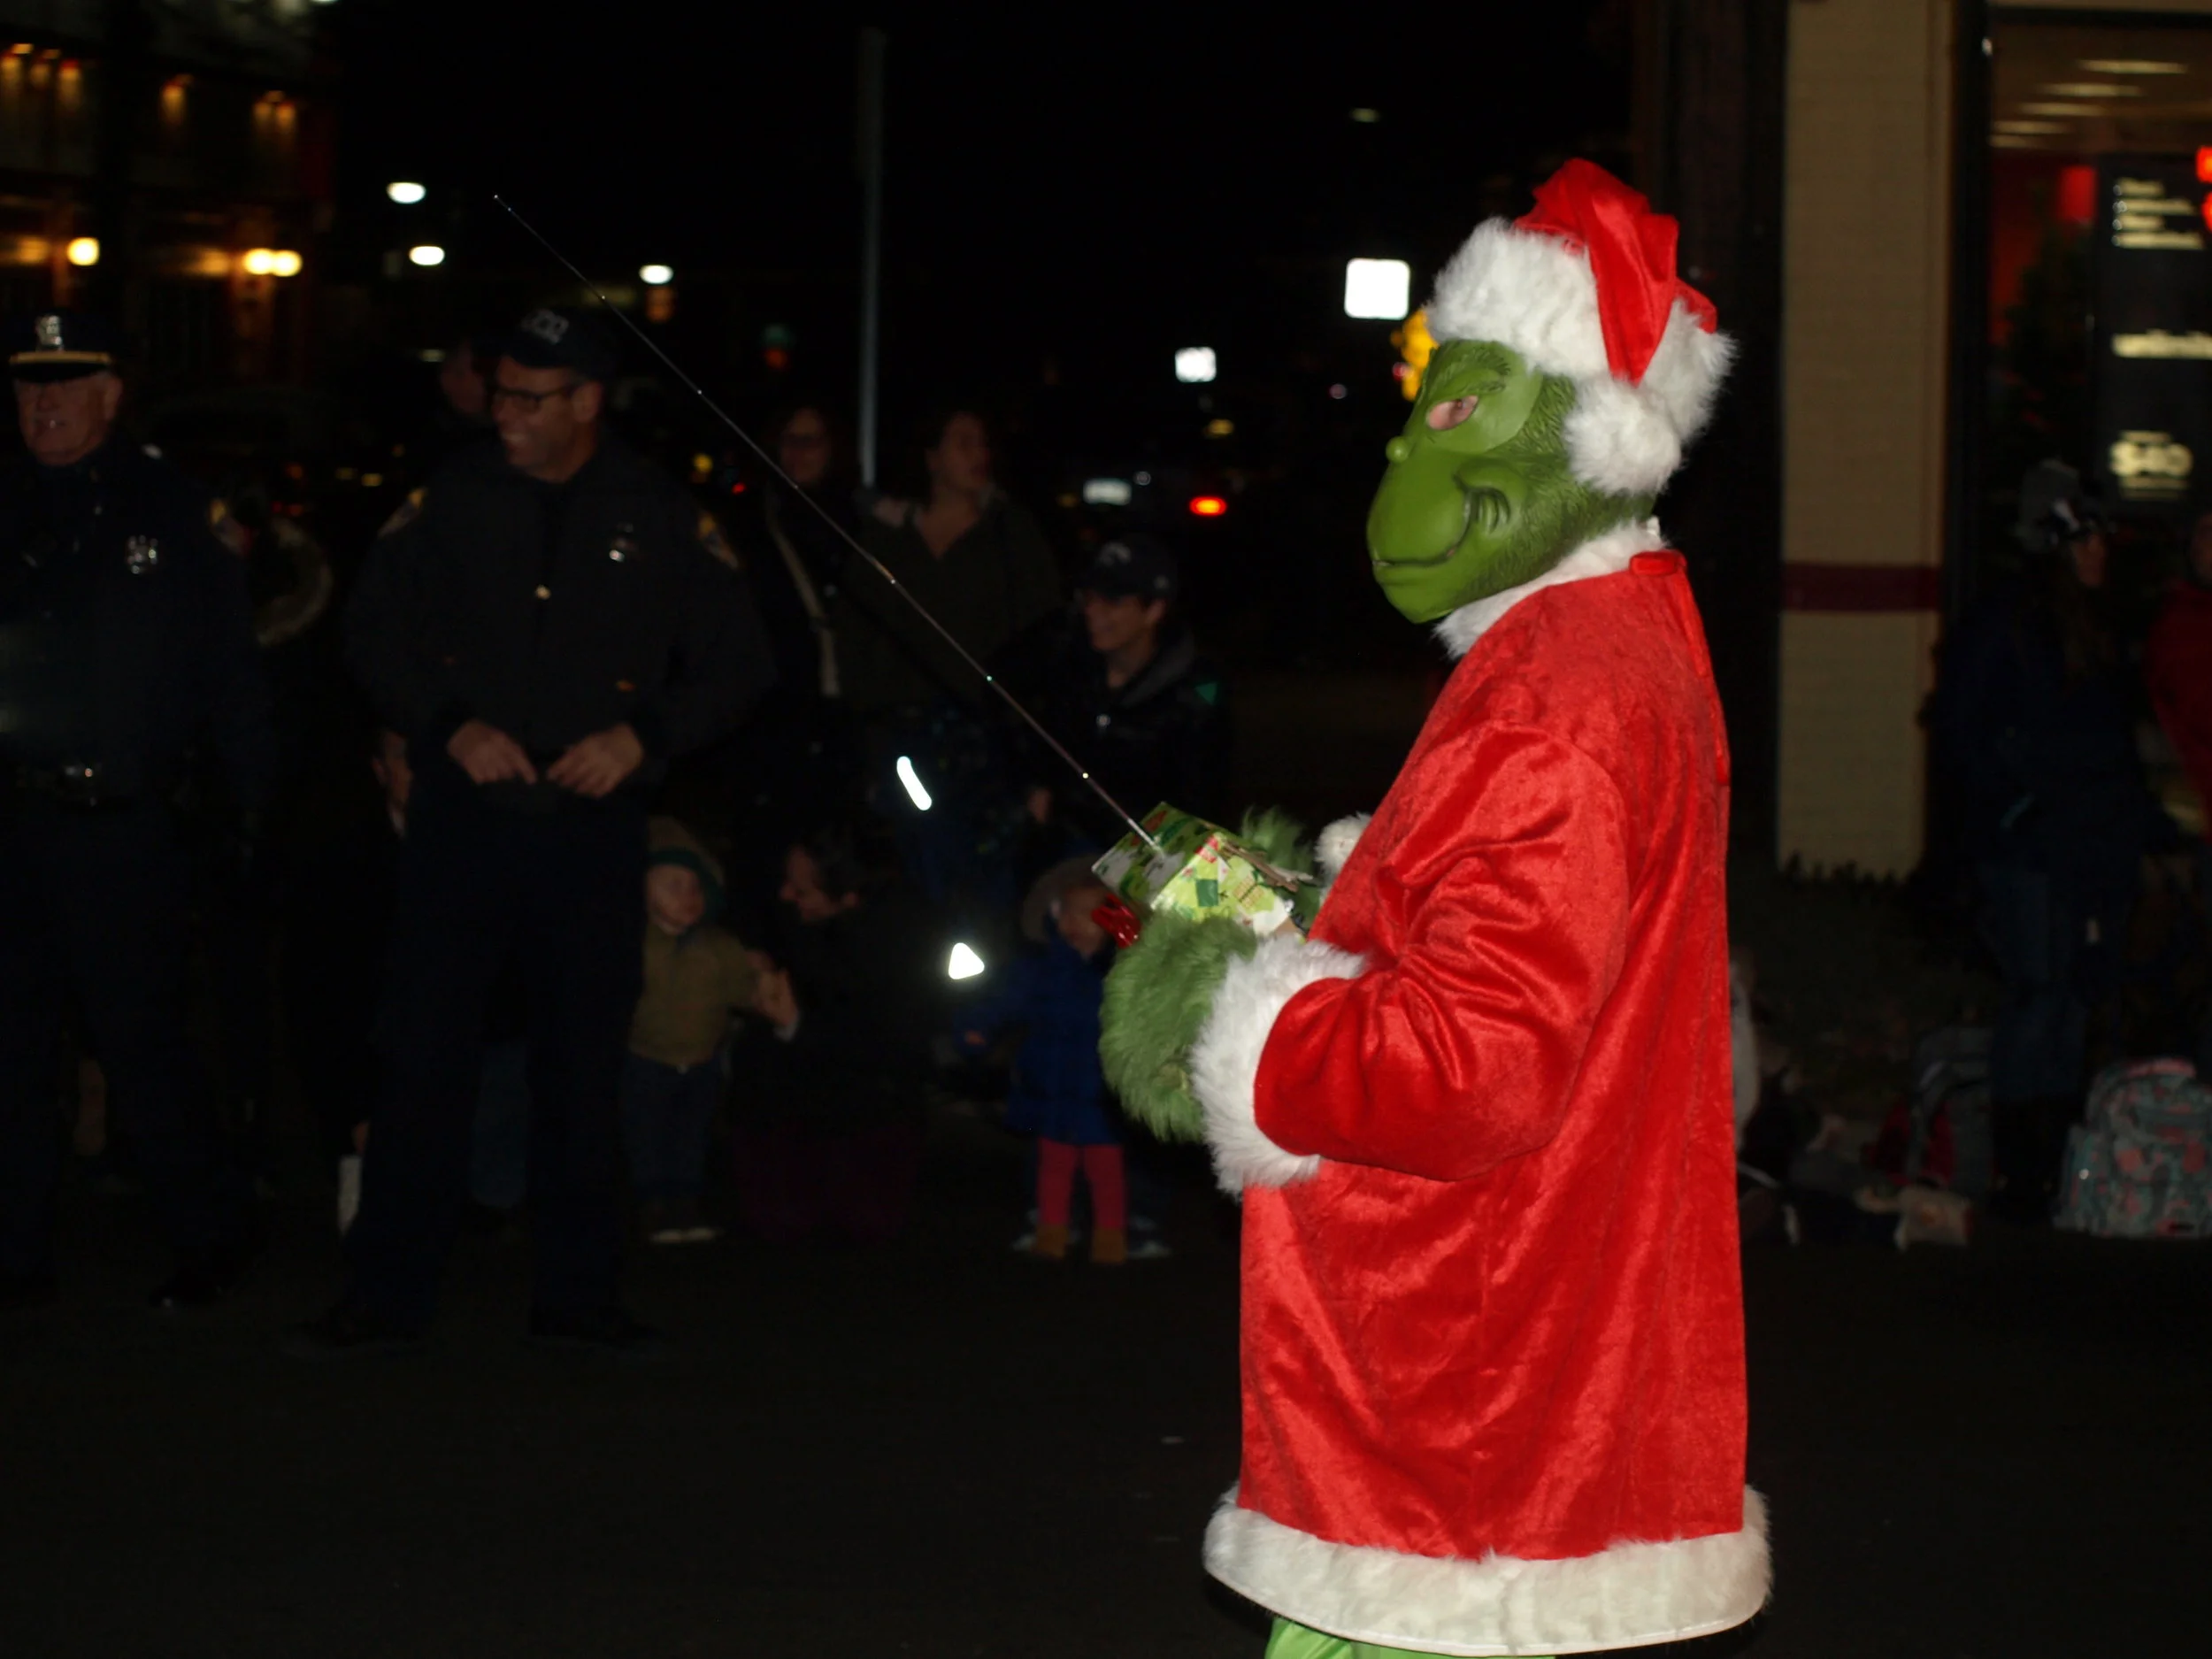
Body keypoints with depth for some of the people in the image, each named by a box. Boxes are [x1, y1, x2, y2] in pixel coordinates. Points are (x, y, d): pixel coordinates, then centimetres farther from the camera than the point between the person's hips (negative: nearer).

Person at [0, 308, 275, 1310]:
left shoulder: (170, 512, 3)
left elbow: (229, 670, 3)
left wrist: (251, 806, -2)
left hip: (122, 828, -4)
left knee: (142, 1048, -1)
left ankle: (208, 1237, 14)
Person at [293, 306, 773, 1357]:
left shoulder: (659, 520, 3)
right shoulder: (454, 501, 3)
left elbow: (735, 661, 7)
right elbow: (376, 630, 5)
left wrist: (645, 736, -7)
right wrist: (450, 725, -9)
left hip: (593, 827, 0)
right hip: (461, 822, 0)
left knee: (585, 1061, 6)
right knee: (422, 1052, -2)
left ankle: (577, 1292, 17)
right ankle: (388, 1294, 4)